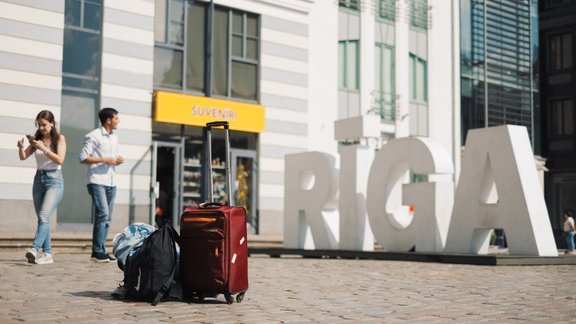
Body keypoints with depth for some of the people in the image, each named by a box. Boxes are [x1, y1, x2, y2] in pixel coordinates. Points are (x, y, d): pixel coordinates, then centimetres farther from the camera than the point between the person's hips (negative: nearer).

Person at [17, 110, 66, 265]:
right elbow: (23, 157, 6)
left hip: (54, 180, -5)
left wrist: (44, 148, -21)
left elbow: (60, 160, -12)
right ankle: (48, 254, 7)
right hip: (39, 179, 5)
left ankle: (34, 249, -32)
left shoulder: (59, 138, -2)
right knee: (41, 218, 4)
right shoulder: (37, 139, 10)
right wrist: (21, 148, -14)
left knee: (44, 216, -20)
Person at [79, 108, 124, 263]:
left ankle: (100, 251, 11)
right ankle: (97, 251, -13)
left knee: (107, 218, 6)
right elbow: (83, 158, -10)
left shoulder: (114, 137, 19)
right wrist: (105, 160, -16)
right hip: (97, 181, -8)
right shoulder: (93, 136, -5)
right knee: (102, 214, -16)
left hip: (111, 182, 8)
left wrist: (118, 160, 4)